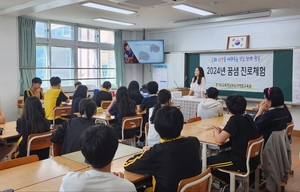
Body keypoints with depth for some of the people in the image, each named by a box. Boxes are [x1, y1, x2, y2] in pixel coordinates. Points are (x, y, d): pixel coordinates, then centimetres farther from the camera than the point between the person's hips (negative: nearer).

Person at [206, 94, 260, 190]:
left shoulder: (234, 120, -21)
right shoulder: (248, 118, 2)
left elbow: (220, 140, -23)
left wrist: (216, 132, -1)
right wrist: (222, 131, 7)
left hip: (242, 162, -9)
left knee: (206, 162, 2)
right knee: (221, 154, 30)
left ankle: (228, 183, 16)